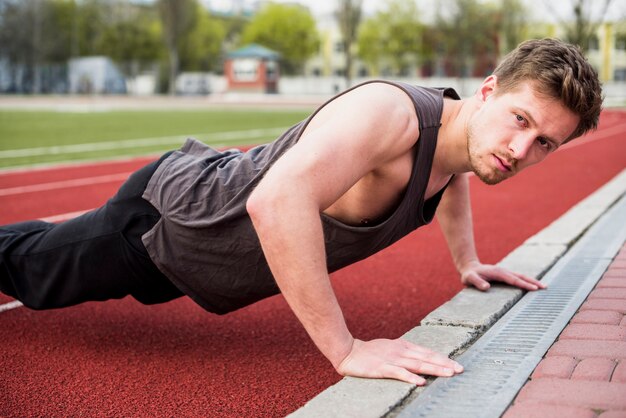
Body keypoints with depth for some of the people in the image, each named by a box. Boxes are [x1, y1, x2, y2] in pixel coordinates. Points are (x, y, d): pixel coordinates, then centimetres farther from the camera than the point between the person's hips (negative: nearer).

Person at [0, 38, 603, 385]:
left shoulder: (468, 136, -9)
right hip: (161, 219, -7)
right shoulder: (389, 113, -39)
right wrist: (346, 350, -50)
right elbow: (278, 200, -54)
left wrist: (466, 262, 12)